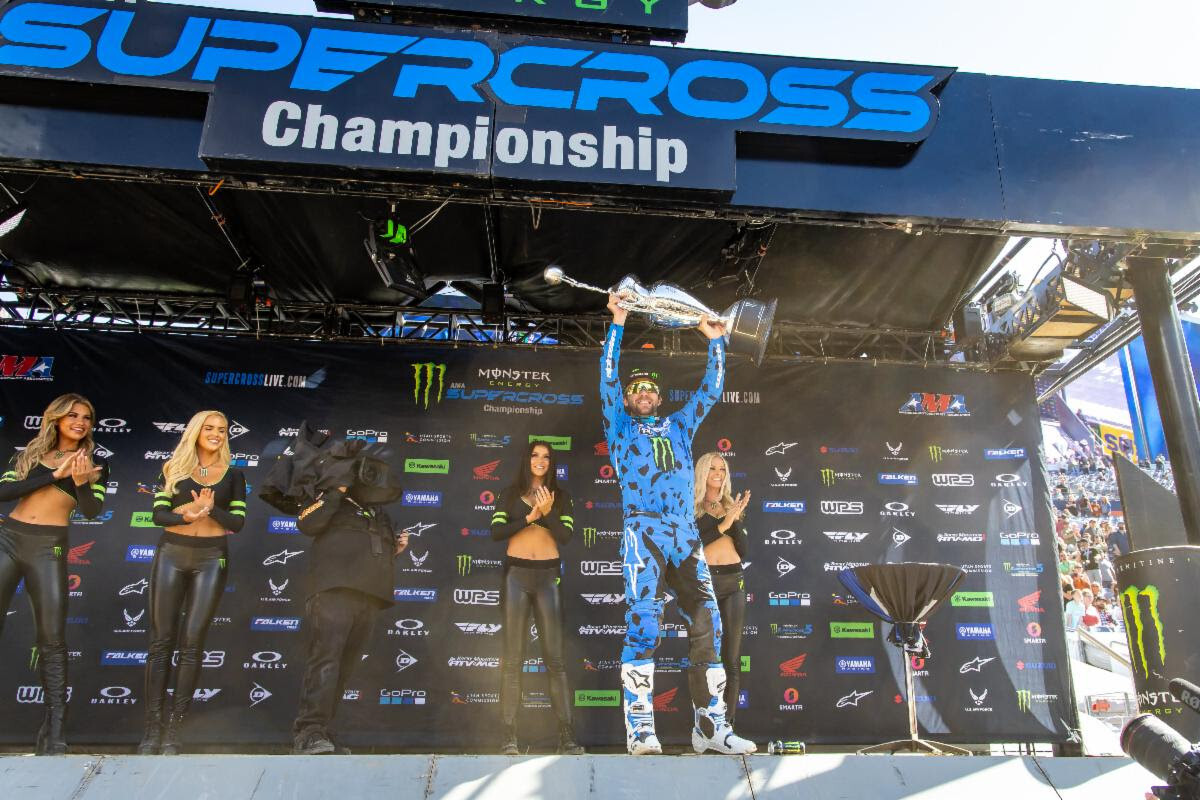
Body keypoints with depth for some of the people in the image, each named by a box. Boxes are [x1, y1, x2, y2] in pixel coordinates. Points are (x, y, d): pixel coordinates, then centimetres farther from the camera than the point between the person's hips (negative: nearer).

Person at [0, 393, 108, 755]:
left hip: (48, 548, -2)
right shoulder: (30, 454, 13)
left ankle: (54, 731, 1)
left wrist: (80, 482, -21)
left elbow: (92, 511, -3)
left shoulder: (95, 465, 10)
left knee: (52, 639, -3)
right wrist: (54, 475, -9)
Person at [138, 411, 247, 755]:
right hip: (171, 555, 1)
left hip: (211, 559, 0)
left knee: (191, 643, -1)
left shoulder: (233, 475, 8)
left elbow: (237, 522, 1)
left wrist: (211, 509, -17)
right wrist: (187, 515, -20)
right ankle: (152, 729, 7)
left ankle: (173, 731, 4)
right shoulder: (174, 468, 8)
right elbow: (159, 514, 0)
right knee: (161, 640, 1)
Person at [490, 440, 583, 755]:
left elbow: (566, 536, -2)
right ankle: (508, 735, 3)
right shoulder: (510, 494, 9)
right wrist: (530, 517, -11)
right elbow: (496, 532, -2)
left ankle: (567, 735, 1)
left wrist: (547, 513, -16)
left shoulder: (561, 497, 10)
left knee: (555, 657, -1)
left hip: (547, 576, 0)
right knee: (513, 657, 0)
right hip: (516, 574, 0)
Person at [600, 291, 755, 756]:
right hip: (643, 530, -4)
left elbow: (712, 389, 28)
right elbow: (608, 378, 8)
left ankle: (711, 726, 2)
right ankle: (640, 729, -12)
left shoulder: (679, 426, 27)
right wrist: (617, 325, 5)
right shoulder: (620, 426, 17)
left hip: (686, 534, 4)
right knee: (643, 622, -15)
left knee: (707, 623, -3)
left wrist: (715, 342, 24)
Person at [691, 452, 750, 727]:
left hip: (733, 581, 4)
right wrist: (725, 523, -15)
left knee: (731, 657, 3)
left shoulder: (732, 506, 15)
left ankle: (728, 722, 7)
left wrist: (736, 519, -5)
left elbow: (744, 550, 9)